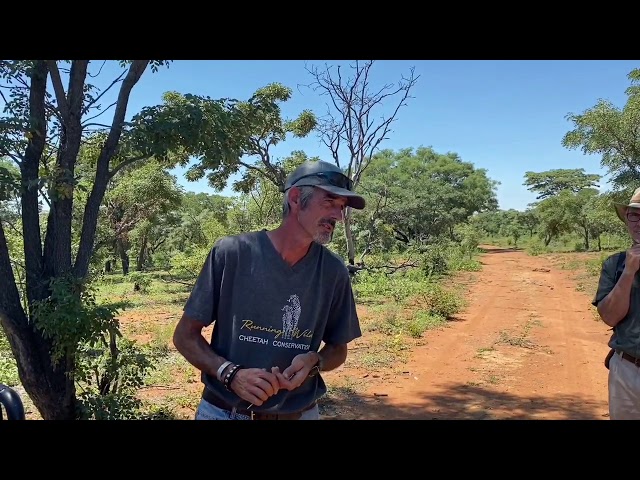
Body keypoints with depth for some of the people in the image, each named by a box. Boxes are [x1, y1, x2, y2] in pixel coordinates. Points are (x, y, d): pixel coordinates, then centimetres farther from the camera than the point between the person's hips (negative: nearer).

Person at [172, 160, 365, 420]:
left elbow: (337, 348, 6)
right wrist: (231, 374, -21)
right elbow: (185, 335, -7)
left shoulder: (334, 272, -7)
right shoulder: (232, 253, -14)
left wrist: (314, 362, -15)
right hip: (223, 411, -2)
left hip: (300, 413, 3)